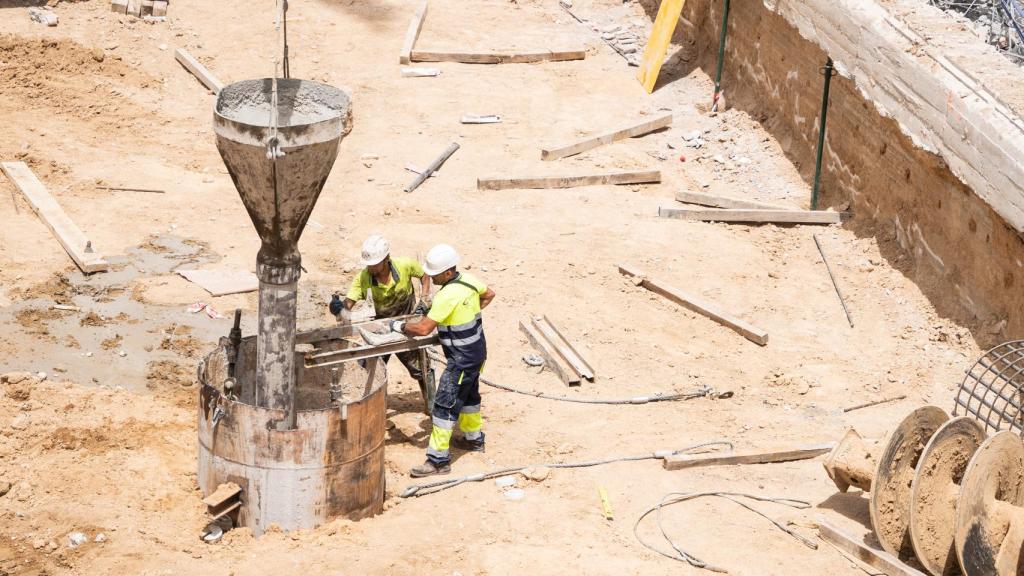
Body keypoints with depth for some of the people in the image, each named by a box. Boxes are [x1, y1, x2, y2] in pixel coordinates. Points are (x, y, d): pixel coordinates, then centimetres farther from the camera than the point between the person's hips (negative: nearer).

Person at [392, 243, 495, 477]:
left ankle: (439, 460, -4)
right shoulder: (468, 279, -3)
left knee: (445, 405, -6)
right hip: (477, 351, 9)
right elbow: (489, 294, 18)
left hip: (462, 359, -9)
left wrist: (400, 326, -12)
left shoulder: (447, 296, -28)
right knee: (468, 395, 27)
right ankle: (474, 438, 46)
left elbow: (424, 328, -28)